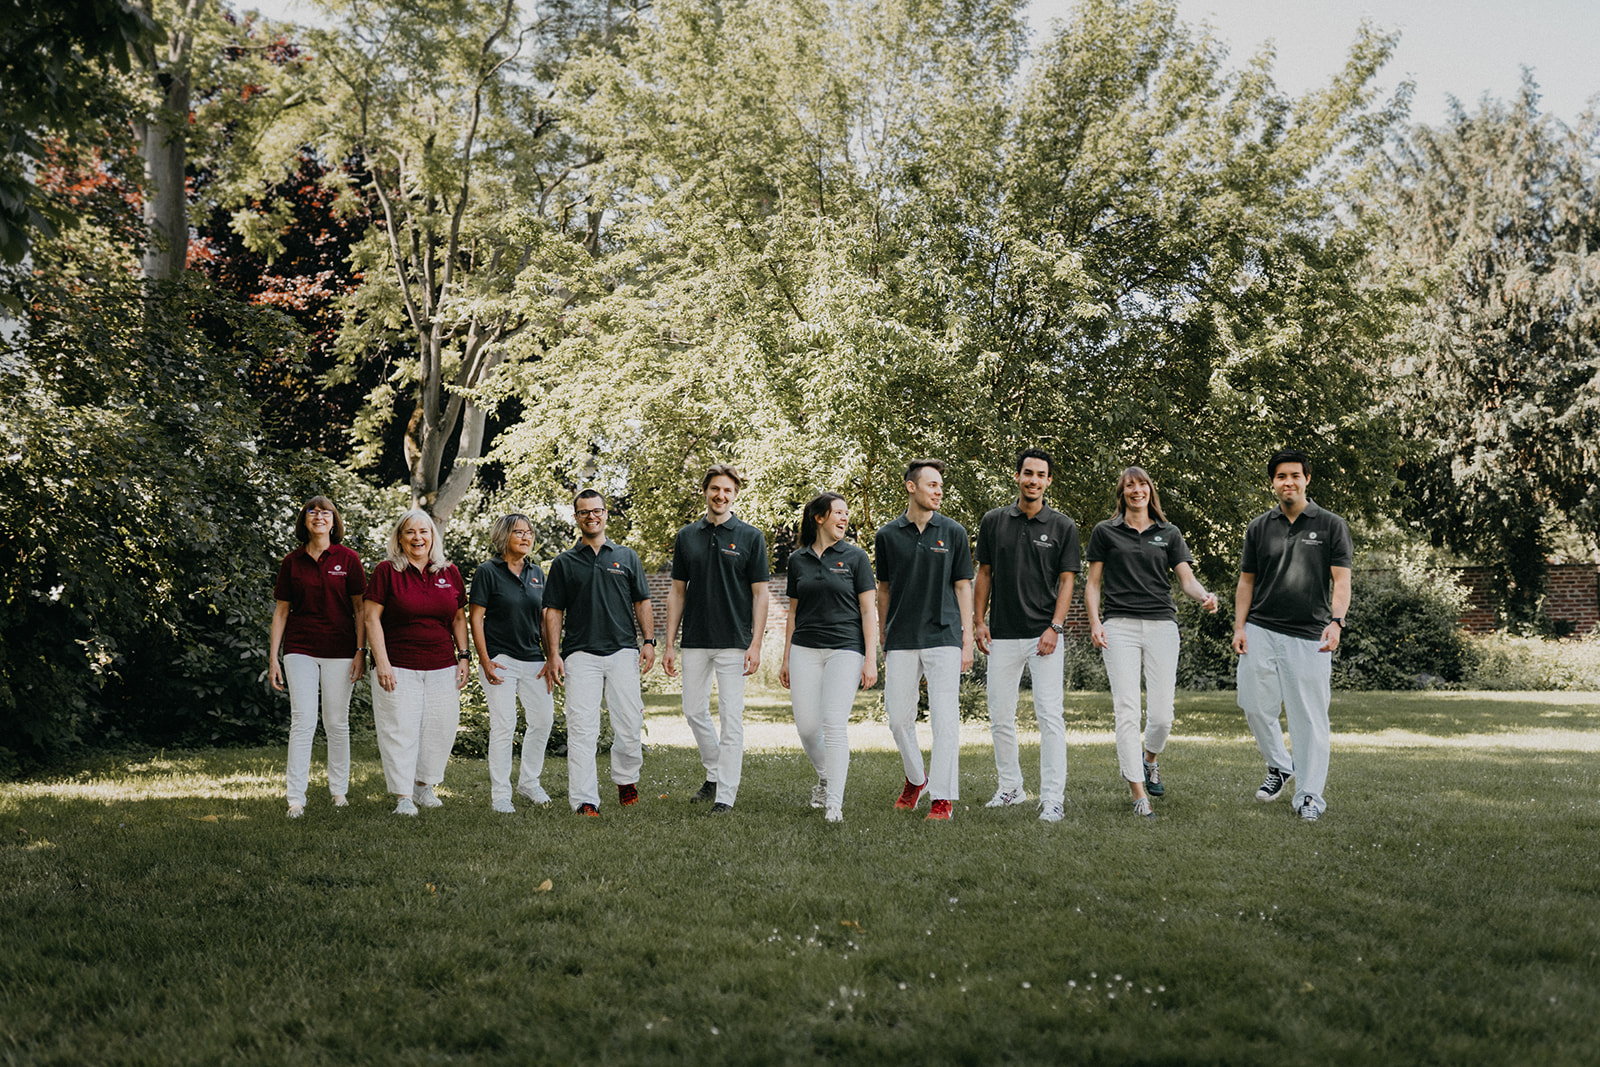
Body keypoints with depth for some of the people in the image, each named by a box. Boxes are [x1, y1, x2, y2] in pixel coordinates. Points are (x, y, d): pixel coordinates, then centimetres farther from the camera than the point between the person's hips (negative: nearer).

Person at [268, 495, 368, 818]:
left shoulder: (348, 559, 1)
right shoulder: (292, 562, 5)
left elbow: (360, 609, 2)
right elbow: (281, 611, 8)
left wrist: (361, 652, -4)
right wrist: (273, 658, 4)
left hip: (340, 651, 0)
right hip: (300, 649, 0)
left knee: (337, 722, 6)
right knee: (303, 721, -8)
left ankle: (339, 790, 20)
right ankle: (296, 797, -7)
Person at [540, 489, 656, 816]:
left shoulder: (626, 556, 14)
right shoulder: (564, 563, 11)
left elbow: (642, 602, 14)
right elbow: (553, 611, 8)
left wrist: (649, 641, 1)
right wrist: (552, 655, -2)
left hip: (623, 652, 1)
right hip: (580, 654, -1)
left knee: (630, 727, -1)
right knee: (582, 730, -8)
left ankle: (626, 780, 26)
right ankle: (585, 801, -7)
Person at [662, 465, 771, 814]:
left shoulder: (750, 537, -1)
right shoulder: (687, 537, 8)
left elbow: (760, 594, -3)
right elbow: (677, 592, 10)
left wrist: (756, 645, -11)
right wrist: (668, 645, 4)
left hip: (734, 642, -4)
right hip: (695, 642, 4)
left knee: (731, 717, -4)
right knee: (694, 711, 10)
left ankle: (725, 796, -1)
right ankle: (714, 775, 31)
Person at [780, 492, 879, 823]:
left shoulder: (854, 557, 3)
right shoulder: (797, 560, 11)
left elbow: (869, 611, 1)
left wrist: (871, 659, -7)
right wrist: (786, 659, 14)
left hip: (846, 649, -3)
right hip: (805, 650, 3)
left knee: (834, 723, -14)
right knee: (806, 726, -1)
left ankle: (834, 804, -11)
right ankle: (825, 776, 29)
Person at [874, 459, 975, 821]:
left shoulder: (952, 532, 3)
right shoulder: (888, 535, 6)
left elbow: (963, 587, 5)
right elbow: (884, 589, 12)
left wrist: (967, 640, -1)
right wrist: (882, 641, 11)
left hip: (943, 638, -2)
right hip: (901, 641, 2)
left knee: (944, 719, -6)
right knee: (899, 717, 5)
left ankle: (944, 798, -1)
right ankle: (915, 779, 30)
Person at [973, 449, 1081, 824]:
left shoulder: (1063, 527, 2)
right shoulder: (994, 521, 7)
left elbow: (1066, 580, 0)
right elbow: (984, 574, 12)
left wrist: (1055, 627, -10)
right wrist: (979, 621, 5)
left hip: (1044, 636, -3)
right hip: (1002, 636, 3)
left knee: (1050, 716, -8)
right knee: (1000, 716, 8)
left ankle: (1052, 798, -6)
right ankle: (1010, 786, 24)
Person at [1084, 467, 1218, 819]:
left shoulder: (1169, 534, 13)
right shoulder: (1105, 532, 9)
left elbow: (1187, 578, 4)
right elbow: (1093, 583, 9)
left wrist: (1204, 596, -17)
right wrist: (1094, 622, -5)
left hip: (1162, 623, 2)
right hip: (1119, 626, -1)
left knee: (1162, 713, -3)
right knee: (1127, 711, -10)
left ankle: (1150, 759, 31)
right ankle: (1139, 794, -6)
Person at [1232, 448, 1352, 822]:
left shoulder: (1331, 526, 3)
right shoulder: (1259, 527, 10)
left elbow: (1341, 580, -3)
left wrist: (1336, 621, -19)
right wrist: (1239, 627, 4)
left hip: (1309, 637, -3)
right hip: (1260, 633, 3)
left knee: (1309, 718, -2)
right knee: (1256, 707, 2)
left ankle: (1309, 795, 5)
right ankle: (1279, 766, 27)